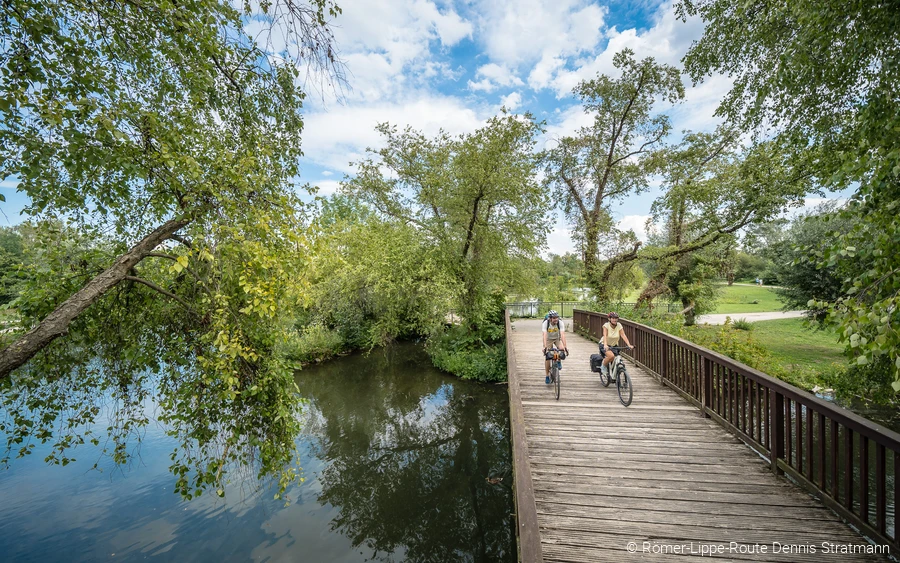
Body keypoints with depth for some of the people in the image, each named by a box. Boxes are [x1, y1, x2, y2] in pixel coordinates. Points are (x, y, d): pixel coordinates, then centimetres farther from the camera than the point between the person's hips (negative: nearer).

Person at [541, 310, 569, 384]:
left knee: (561, 349, -29)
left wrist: (565, 346, -48)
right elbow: (544, 336, -40)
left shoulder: (560, 323, -29)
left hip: (557, 338, 1)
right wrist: (545, 347, -53)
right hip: (549, 339, -1)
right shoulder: (545, 323, -31)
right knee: (547, 357, -10)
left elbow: (562, 335, -38)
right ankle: (547, 376, 5)